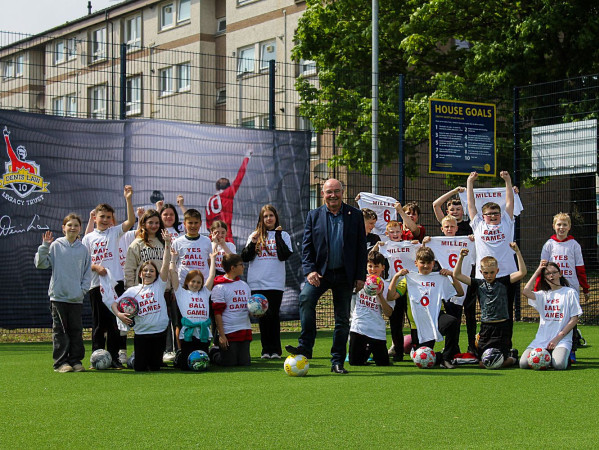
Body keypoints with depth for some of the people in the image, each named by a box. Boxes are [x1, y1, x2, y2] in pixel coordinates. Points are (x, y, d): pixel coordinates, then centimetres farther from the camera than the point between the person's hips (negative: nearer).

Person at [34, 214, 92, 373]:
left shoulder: (83, 249, 7)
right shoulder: (56, 246, 1)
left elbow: (87, 273, 11)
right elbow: (41, 264, 0)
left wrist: (83, 290, -1)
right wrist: (44, 247, -11)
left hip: (76, 298, 2)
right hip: (58, 296, -2)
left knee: (76, 330, 5)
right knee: (60, 330, 0)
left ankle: (76, 360, 11)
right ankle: (61, 362, 3)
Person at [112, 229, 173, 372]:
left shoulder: (159, 285, 4)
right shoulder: (132, 291, 7)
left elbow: (166, 265, -6)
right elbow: (114, 303, 11)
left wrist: (167, 244, -15)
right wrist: (119, 314, -10)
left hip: (159, 331, 0)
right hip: (141, 332, 0)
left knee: (155, 367, 5)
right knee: (140, 368, 1)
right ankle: (134, 359, 32)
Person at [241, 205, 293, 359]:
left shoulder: (283, 235, 8)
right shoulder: (255, 235, 13)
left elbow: (285, 255, -7)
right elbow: (245, 258, 7)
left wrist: (278, 235, -6)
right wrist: (252, 243, -8)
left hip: (275, 283, -2)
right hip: (257, 283, 2)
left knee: (273, 315, -3)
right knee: (263, 316, 4)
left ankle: (275, 350, 3)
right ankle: (266, 350, 9)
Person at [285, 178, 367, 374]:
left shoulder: (355, 215, 4)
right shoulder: (314, 216, 6)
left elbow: (361, 246, 5)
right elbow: (306, 246, 4)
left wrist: (361, 276, 0)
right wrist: (309, 270, -11)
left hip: (344, 275, 1)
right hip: (320, 272, -1)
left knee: (343, 319, 5)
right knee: (306, 298, -28)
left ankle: (337, 361, 14)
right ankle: (305, 347, -24)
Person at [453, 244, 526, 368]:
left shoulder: (503, 282, 0)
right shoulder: (478, 284, 6)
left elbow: (522, 272, -11)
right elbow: (457, 275, 4)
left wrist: (517, 252, -16)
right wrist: (461, 257, -7)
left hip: (502, 326, -3)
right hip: (485, 328, 4)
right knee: (483, 363, 3)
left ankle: (512, 356, 26)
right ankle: (508, 353, 30)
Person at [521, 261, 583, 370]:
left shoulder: (570, 292, 5)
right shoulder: (543, 294, 15)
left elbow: (574, 319, 0)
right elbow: (525, 291, -6)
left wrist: (558, 337, -9)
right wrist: (537, 272, 3)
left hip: (562, 339, -3)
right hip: (541, 339, 3)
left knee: (559, 365, -31)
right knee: (524, 363, -18)